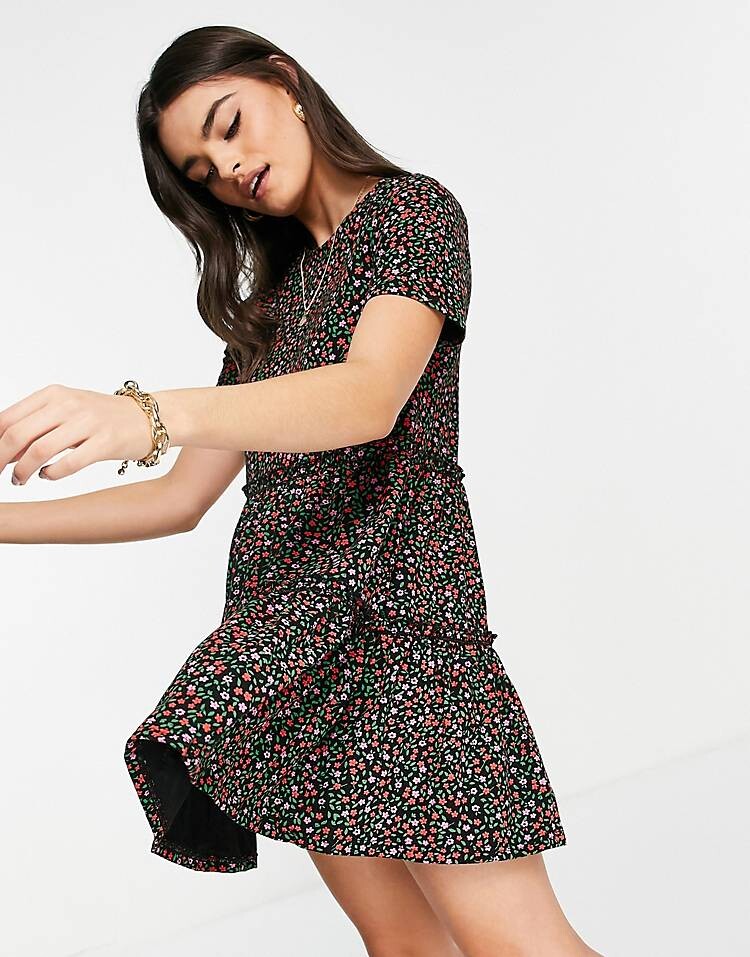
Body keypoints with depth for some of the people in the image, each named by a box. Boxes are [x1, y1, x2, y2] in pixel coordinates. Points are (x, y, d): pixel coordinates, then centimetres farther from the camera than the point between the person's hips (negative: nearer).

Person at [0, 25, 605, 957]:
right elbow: (183, 496, 21)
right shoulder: (270, 295, 22)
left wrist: (150, 413, -33)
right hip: (279, 620, 6)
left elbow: (371, 397, -18)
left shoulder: (413, 209, 3)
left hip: (392, 591, -6)